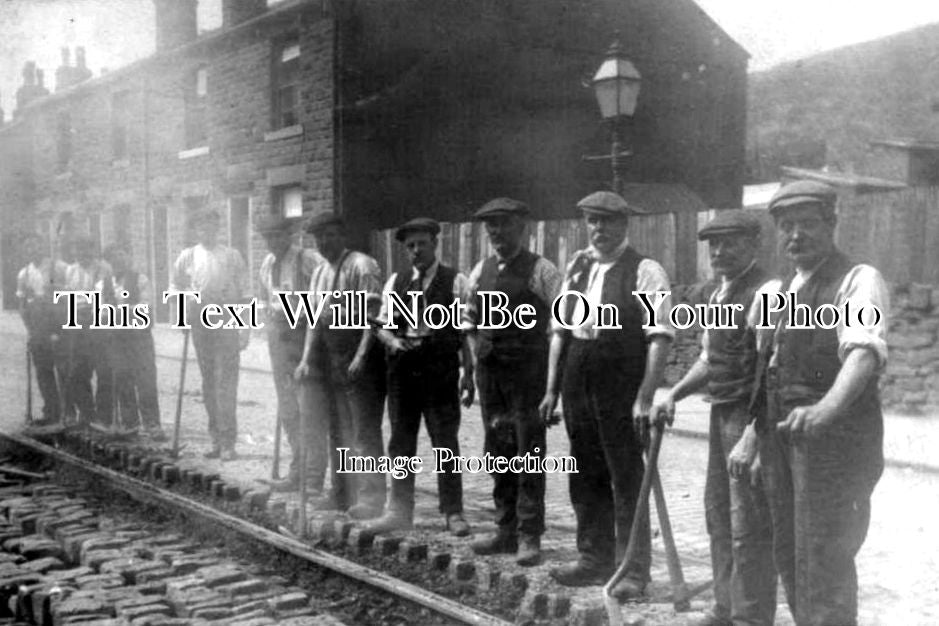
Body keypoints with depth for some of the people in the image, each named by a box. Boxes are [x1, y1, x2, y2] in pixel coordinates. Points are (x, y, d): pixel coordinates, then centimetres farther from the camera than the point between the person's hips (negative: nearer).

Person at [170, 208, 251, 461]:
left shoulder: (232, 256, 2)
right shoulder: (187, 256, 8)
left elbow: (244, 294, 1)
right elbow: (174, 286, 17)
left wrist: (245, 328, -5)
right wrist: (185, 297, -5)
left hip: (227, 324, -3)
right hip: (200, 324, 4)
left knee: (226, 383, -9)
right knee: (208, 383, 9)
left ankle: (228, 442, -6)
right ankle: (216, 439, 19)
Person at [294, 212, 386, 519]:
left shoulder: (362, 266, -10)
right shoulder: (319, 273, 13)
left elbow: (373, 315, -16)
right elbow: (314, 320, 16)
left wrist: (361, 355, -23)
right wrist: (306, 359, 7)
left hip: (360, 359, -8)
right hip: (330, 360, 8)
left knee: (365, 432, -6)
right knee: (337, 430, 15)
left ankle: (370, 497, 1)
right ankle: (342, 493, 26)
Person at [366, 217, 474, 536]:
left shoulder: (455, 281, -1)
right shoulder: (395, 282, 11)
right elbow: (382, 325, 11)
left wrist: (468, 372, -8)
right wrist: (393, 341, -10)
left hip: (441, 369, -4)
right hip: (403, 369, 4)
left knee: (445, 441, 0)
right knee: (401, 441, 9)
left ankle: (453, 512, 12)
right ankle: (399, 510, 20)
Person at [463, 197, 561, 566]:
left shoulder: (540, 270, -6)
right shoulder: (481, 271, 11)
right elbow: (468, 318, 22)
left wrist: (555, 378, -14)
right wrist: (475, 343, 4)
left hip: (528, 369, -6)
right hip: (489, 369, 6)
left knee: (528, 451, -3)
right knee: (497, 452, 11)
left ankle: (529, 536, 4)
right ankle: (506, 530, 22)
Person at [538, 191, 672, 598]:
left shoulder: (644, 272, -8)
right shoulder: (577, 267, 11)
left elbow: (660, 337, -14)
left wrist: (645, 397, -20)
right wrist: (552, 389, 11)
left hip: (621, 386, -6)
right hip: (578, 384, 6)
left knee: (627, 479, 3)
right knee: (585, 476, 15)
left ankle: (634, 571, 15)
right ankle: (595, 560, 29)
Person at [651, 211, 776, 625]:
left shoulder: (765, 294, -17)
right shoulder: (719, 294, 12)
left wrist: (751, 438, -28)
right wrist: (675, 394, 10)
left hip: (753, 417, -10)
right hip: (722, 412, 10)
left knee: (749, 527, -2)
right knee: (718, 514, 19)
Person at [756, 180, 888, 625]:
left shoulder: (858, 281, -10)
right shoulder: (784, 289, 16)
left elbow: (865, 350, -28)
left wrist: (827, 407, -45)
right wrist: (756, 436, 22)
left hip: (834, 434, -8)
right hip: (782, 434, 8)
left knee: (823, 557, -5)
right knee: (788, 552, 15)